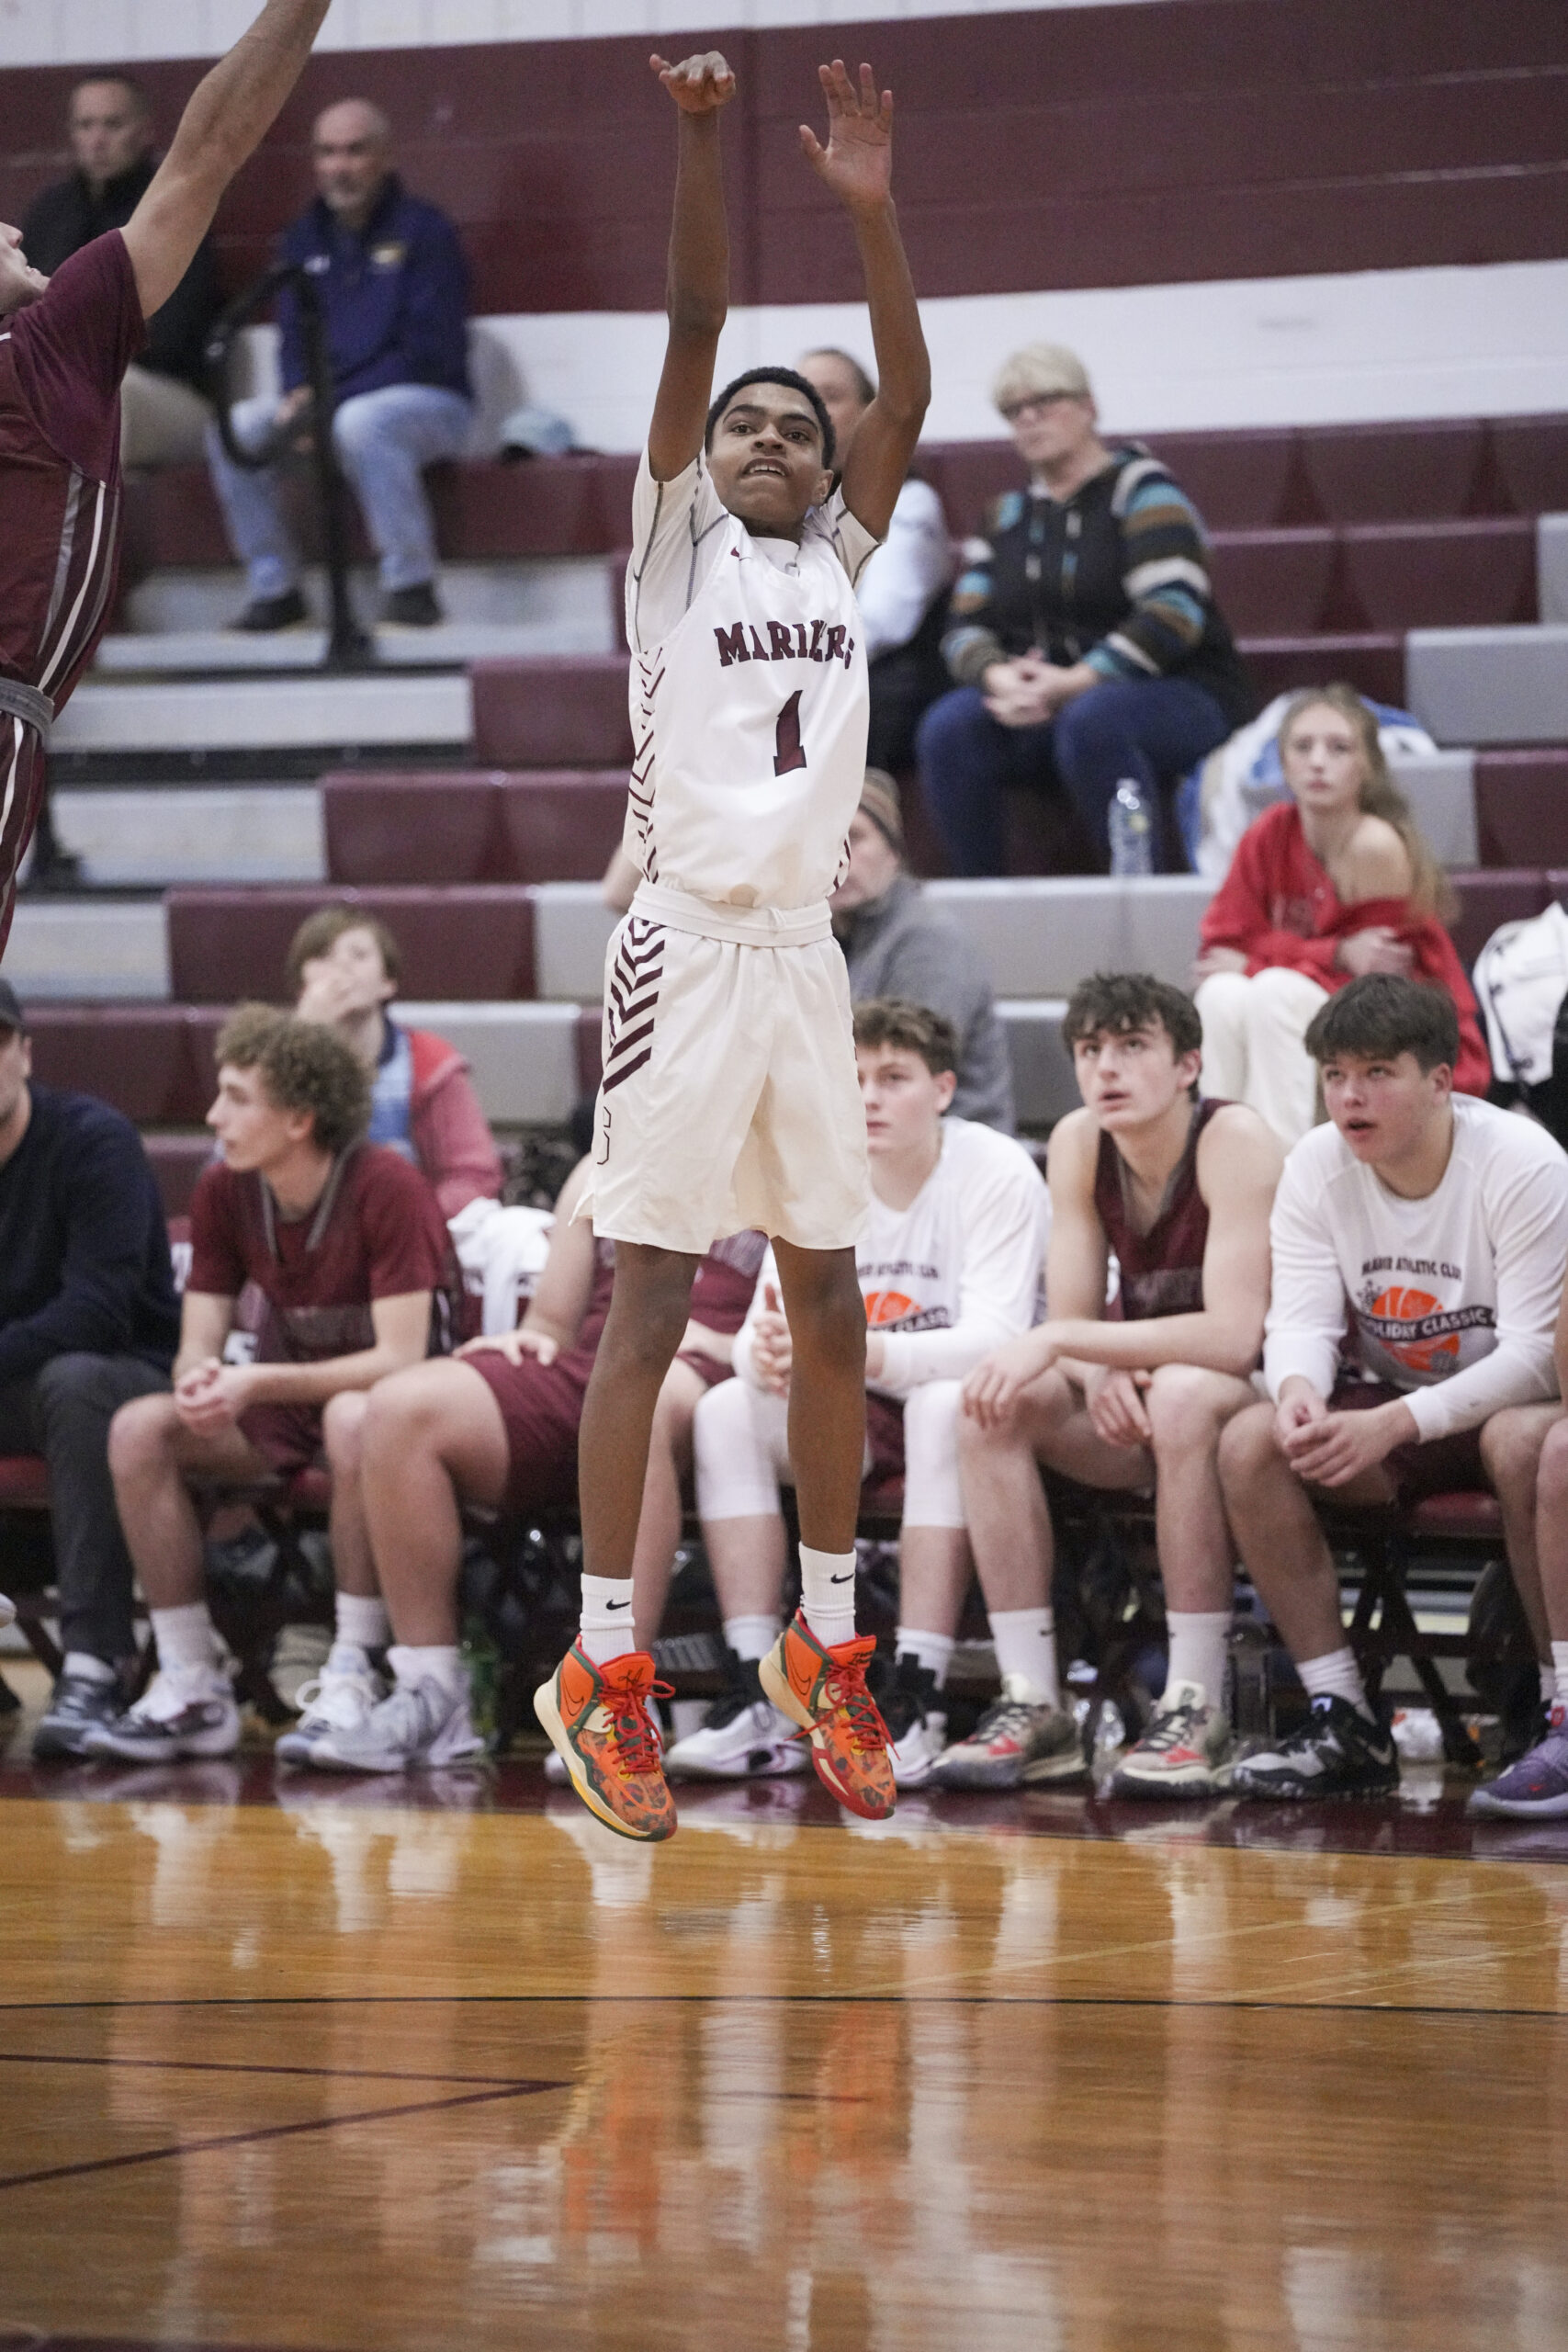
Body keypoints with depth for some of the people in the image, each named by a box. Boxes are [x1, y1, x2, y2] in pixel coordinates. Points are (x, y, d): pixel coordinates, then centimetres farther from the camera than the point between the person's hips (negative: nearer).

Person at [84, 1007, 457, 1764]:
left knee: (354, 1420, -41)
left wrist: (256, 1383, -31)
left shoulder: (386, 1189, -21)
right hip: (286, 1409, 6)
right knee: (139, 1429, -19)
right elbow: (197, 1345, -1)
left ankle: (354, 1674, -31)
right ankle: (193, 1690, -16)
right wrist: (199, 1383, -27)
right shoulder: (223, 1192, -2)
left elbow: (398, 1360, -24)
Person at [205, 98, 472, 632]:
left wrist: (330, 400, -21)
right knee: (236, 429, -18)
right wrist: (300, 394, -12)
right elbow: (295, 342, 13)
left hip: (431, 402, -6)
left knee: (361, 423, -38)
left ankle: (412, 588, -30)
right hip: (325, 405, 6)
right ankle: (275, 589, -11)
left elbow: (427, 352, -14)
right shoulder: (303, 241, 13)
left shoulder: (423, 231, -6)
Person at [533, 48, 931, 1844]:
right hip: (687, 951, -5)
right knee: (651, 1302, -5)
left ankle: (825, 1648, 17)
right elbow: (692, 329, -7)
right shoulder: (677, 537, 4)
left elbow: (909, 398, 1)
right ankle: (604, 1669, -1)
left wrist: (870, 209, -10)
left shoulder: (840, 556, 14)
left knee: (829, 1304, 7)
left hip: (807, 954, 5)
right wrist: (700, 137, -18)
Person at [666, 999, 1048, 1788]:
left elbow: (996, 1338, -26)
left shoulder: (997, 1175, -14)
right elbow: (763, 1328, -7)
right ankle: (755, 1700, -28)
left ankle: (917, 1701, -41)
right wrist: (767, 1351, -34)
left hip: (957, 1404, -5)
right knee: (727, 1410, -21)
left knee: (945, 1406, -37)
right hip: (854, 1425, 5)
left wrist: (869, 1353, -42)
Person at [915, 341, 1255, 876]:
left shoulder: (1137, 486, -2)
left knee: (1091, 720, -39)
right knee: (948, 727, -24)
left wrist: (1076, 682, -22)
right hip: (1040, 704, 5)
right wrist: (998, 676, -15)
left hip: (1178, 697, -5)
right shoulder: (1009, 515, 16)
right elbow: (966, 628, 9)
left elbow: (1174, 612, -15)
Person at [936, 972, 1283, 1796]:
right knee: (992, 1406, -19)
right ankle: (1033, 1705, -21)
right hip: (1137, 1406, 6)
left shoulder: (1235, 1141, -20)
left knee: (1182, 1394, -38)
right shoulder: (1078, 1144, -1)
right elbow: (1071, 1319, -2)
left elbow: (1233, 1336, -29)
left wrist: (1060, 1343, -32)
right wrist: (1097, 1370, -26)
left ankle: (1196, 1711, -34)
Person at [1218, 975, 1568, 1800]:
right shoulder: (1316, 1168, -3)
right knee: (1249, 1442, -21)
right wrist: (1299, 1391, -34)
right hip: (1392, 1405, 5)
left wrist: (1393, 1424, -37)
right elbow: (1302, 1319, -7)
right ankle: (1344, 1725, -19)